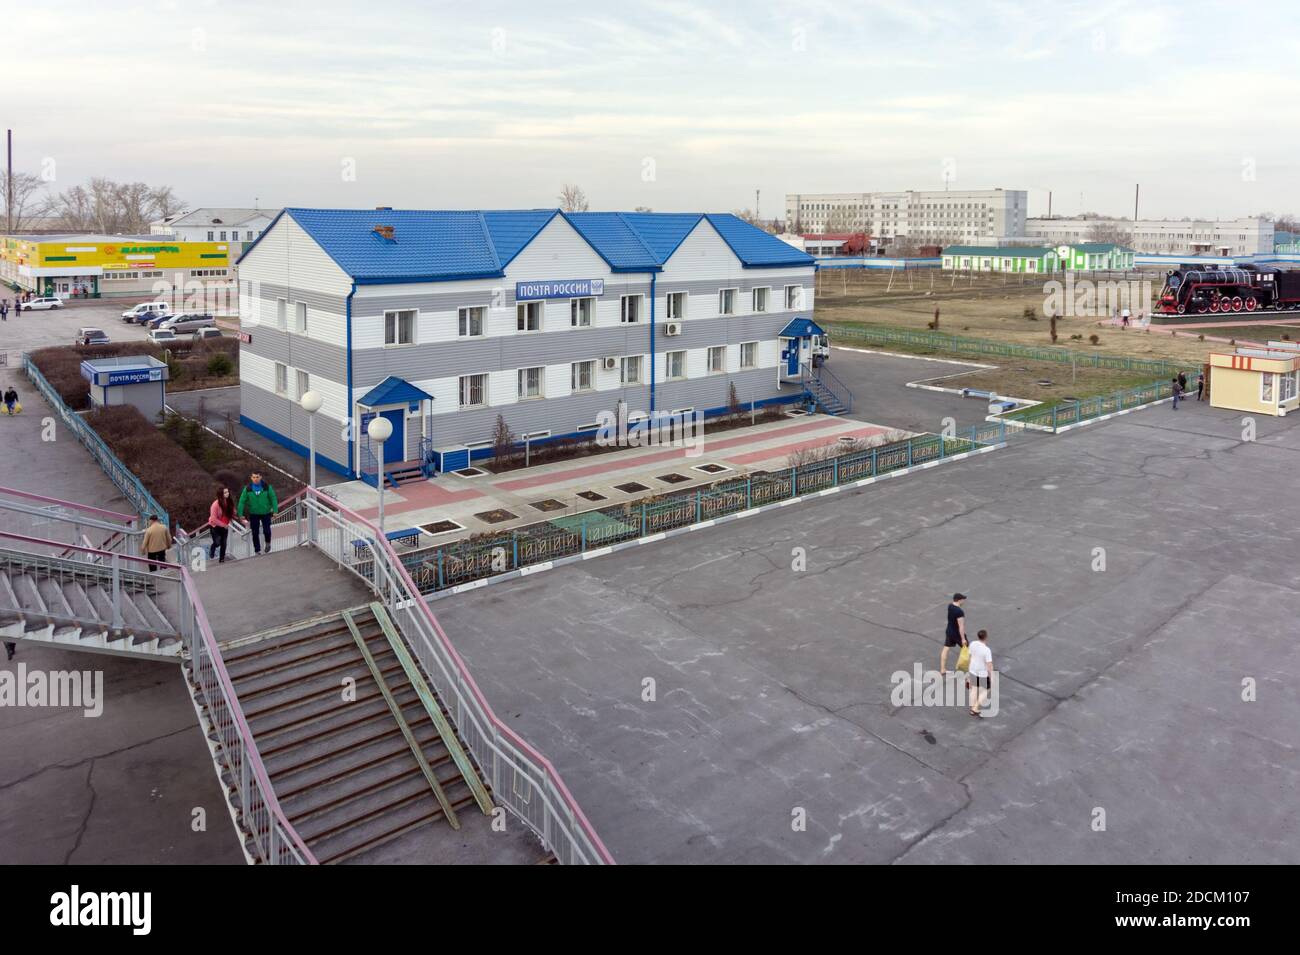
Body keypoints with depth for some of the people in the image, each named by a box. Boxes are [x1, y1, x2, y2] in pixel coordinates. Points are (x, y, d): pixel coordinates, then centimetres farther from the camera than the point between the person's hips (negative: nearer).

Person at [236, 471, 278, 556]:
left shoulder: (267, 486, -9)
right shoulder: (247, 488, -7)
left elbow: (273, 498, -8)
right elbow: (242, 501, -6)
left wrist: (275, 510, -14)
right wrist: (240, 514, -10)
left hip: (266, 513, -1)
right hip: (253, 514, 1)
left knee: (266, 530, -1)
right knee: (255, 533, 7)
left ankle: (268, 543, 32)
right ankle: (257, 551, 21)